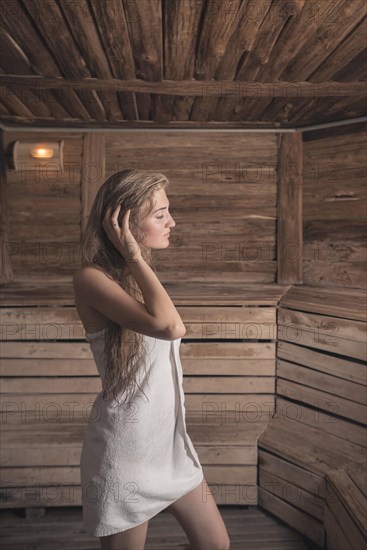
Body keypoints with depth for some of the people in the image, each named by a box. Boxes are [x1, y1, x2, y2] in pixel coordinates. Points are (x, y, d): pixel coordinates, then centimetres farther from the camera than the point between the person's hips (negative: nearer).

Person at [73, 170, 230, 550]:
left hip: (169, 438, 8)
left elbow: (175, 328, 5)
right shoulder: (91, 277, -20)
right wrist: (133, 256, -25)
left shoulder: (139, 275, 6)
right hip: (125, 448, -8)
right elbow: (168, 325, -32)